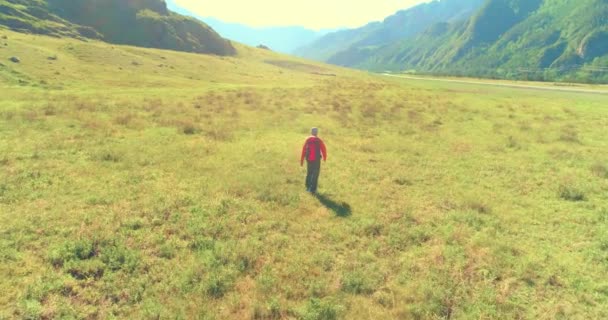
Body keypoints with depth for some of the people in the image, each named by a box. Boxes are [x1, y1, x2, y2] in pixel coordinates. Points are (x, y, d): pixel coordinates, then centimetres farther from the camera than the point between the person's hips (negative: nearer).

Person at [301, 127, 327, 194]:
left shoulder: (308, 140, 1)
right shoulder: (319, 140, -7)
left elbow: (303, 150, -2)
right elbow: (324, 149, -5)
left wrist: (302, 160, 4)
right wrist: (324, 157, 14)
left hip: (309, 159, 3)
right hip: (316, 160, -3)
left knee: (309, 173, 21)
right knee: (315, 174, 4)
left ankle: (308, 187, 29)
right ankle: (313, 189, 1)